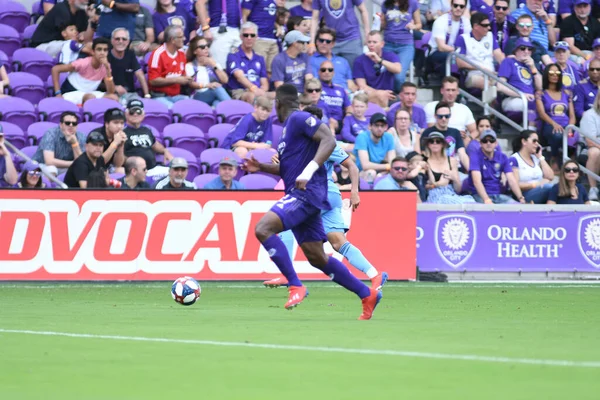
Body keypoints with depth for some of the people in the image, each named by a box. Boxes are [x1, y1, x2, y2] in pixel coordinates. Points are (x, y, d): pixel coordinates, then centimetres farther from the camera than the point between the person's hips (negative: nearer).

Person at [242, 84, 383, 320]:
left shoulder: (299, 119, -8)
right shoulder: (290, 125, 22)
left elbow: (329, 140, -21)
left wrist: (309, 171, -30)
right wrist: (261, 167, 17)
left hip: (306, 194, -10)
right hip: (300, 196, 10)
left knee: (263, 229, -24)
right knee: (317, 257, 10)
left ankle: (296, 286, -22)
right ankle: (367, 295, 17)